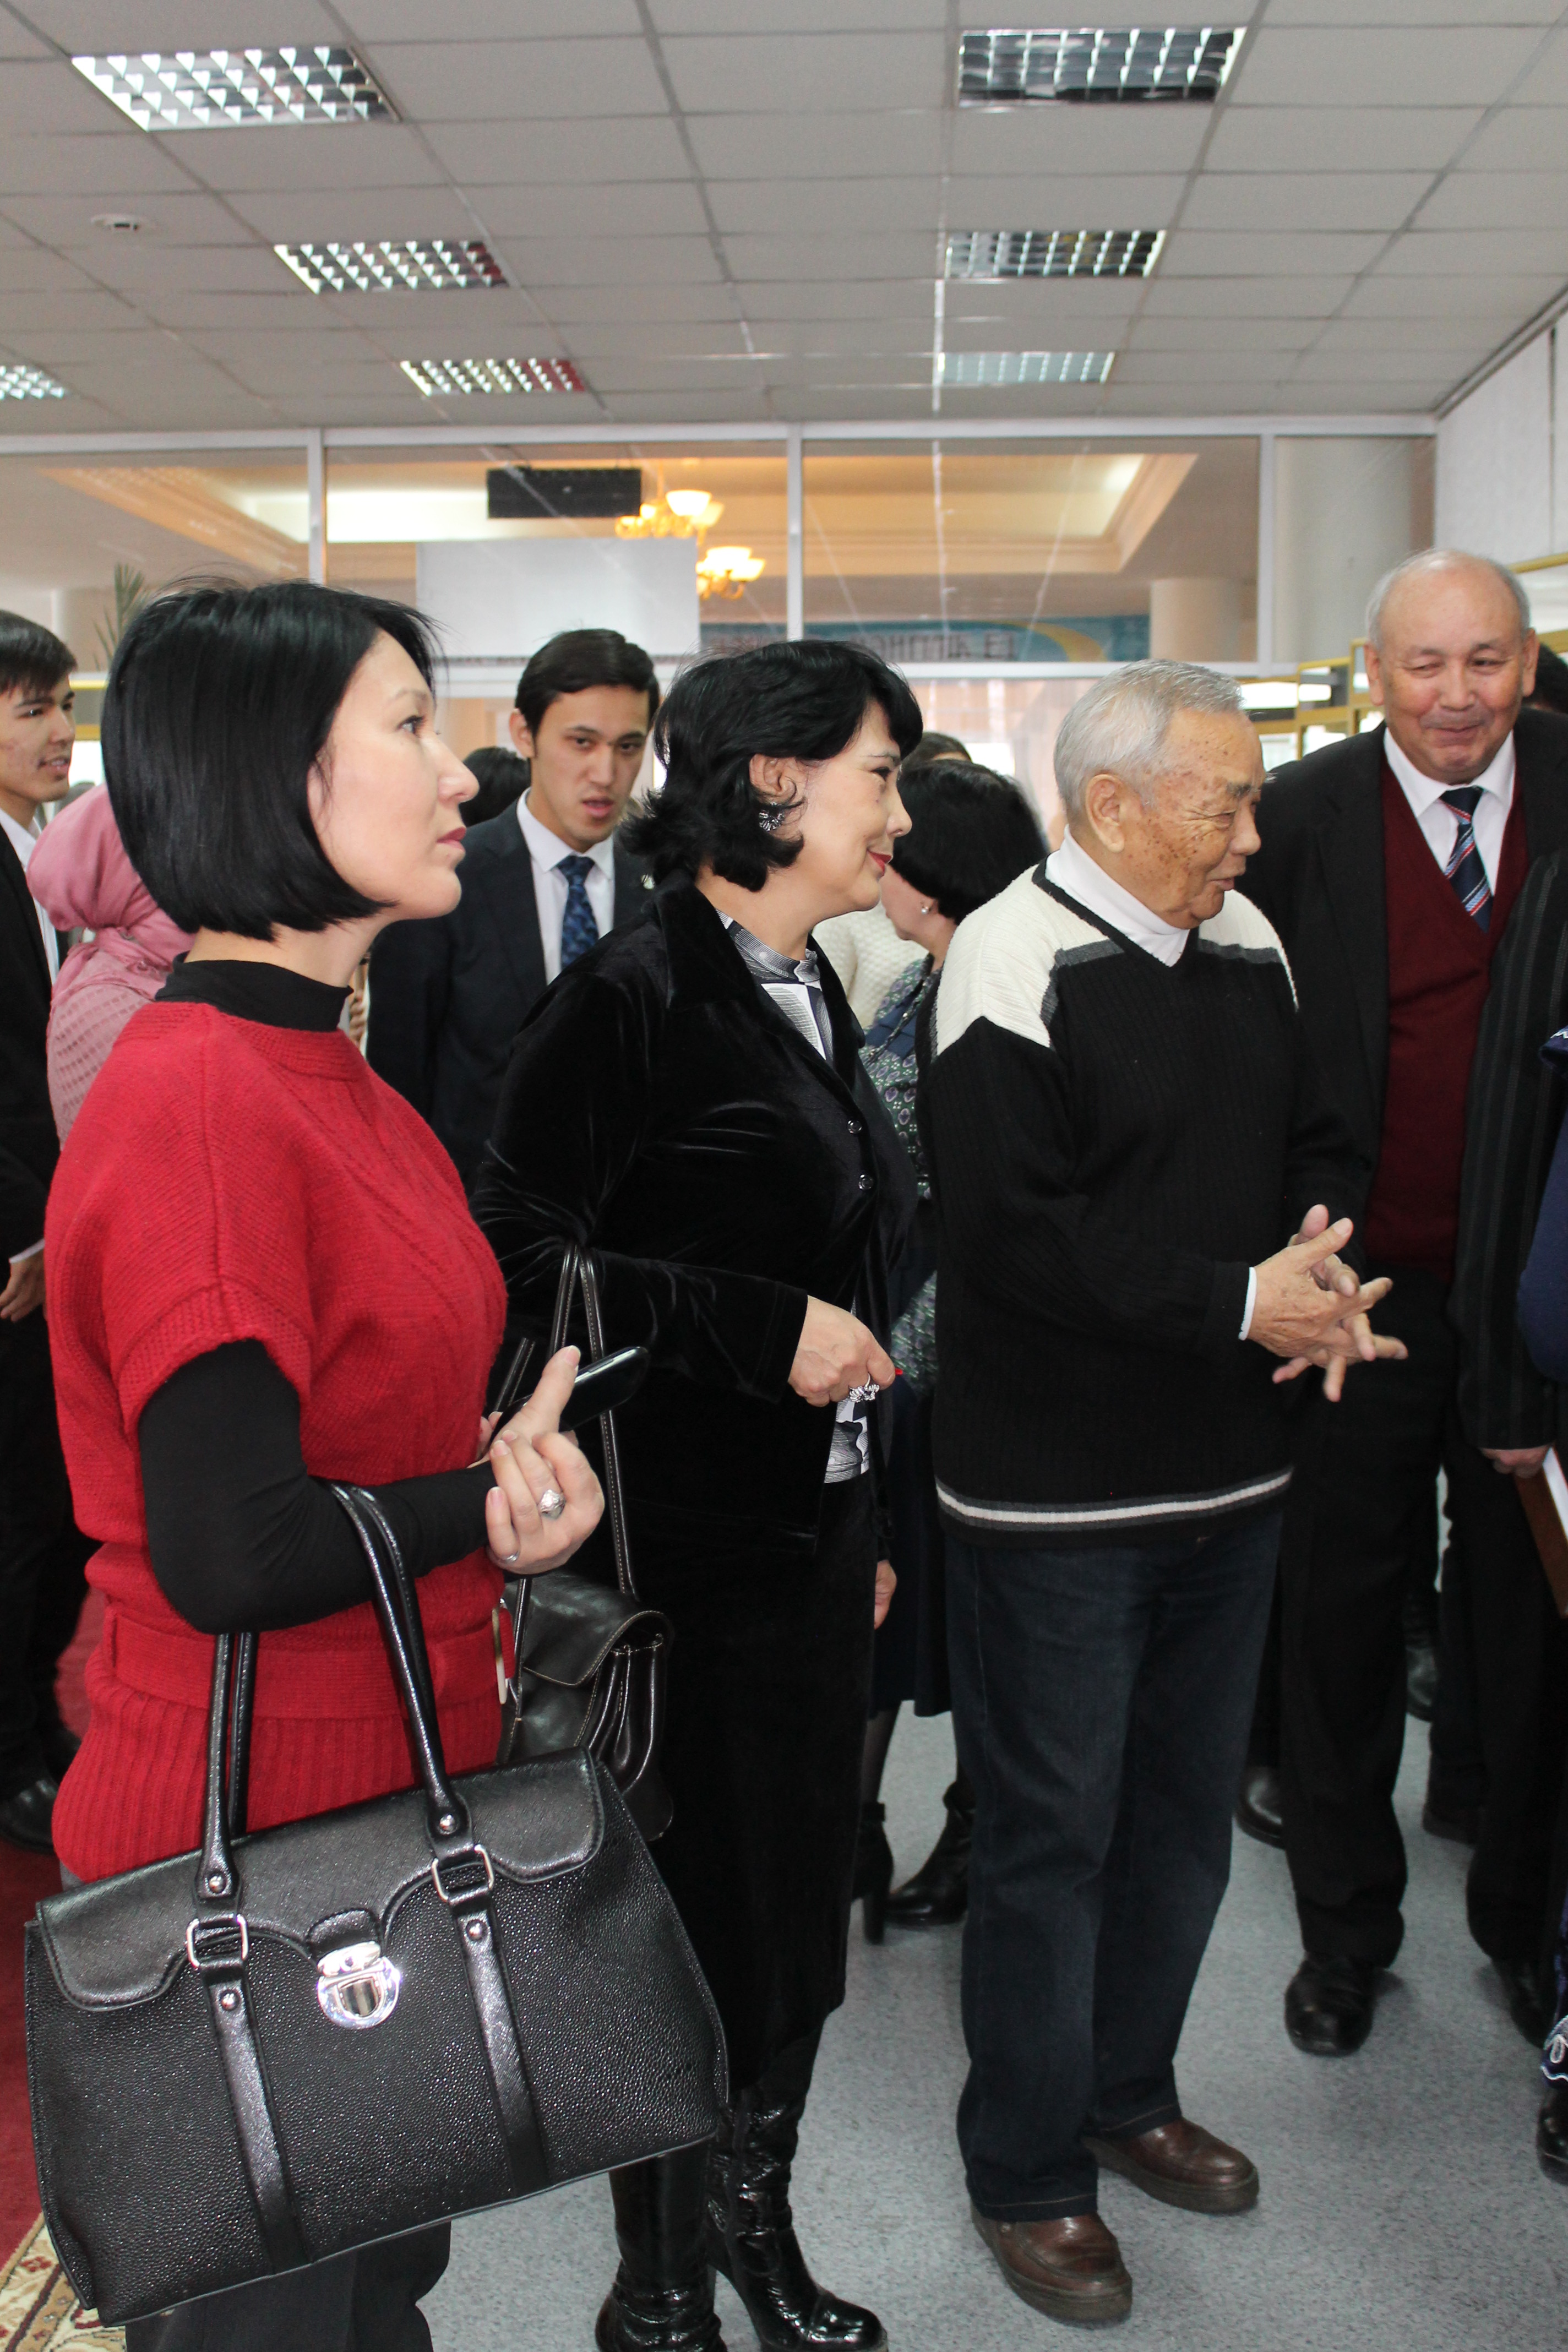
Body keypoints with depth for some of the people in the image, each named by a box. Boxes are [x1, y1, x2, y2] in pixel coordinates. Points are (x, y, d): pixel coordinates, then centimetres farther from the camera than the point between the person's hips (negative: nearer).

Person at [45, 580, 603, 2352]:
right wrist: (500, 1505, -13)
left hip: (396, 1805, 9)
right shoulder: (195, 1102, -23)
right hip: (250, 1843, -9)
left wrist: (509, 1470, -5)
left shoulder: (343, 1087, 7)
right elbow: (230, 1550, -28)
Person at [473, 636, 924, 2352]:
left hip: (816, 1525, 8)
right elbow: (518, 1257, -20)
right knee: (697, 1909, 5)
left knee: (803, 1898, 17)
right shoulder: (637, 997, -15)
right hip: (689, 1546, -8)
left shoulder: (813, 996, 11)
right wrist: (767, 1329, -20)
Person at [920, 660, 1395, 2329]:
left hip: (1229, 1471, 8)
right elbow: (1021, 1234, -24)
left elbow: (1312, 1143, 14)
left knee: (1184, 1813, 20)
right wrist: (1241, 1303, -21)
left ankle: (1129, 2093, 42)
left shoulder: (1246, 945, 7)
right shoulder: (1013, 965, -16)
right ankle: (1028, 2171, 27)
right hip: (1058, 1496, -7)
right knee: (1051, 1832, 7)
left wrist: (1323, 1256, -8)